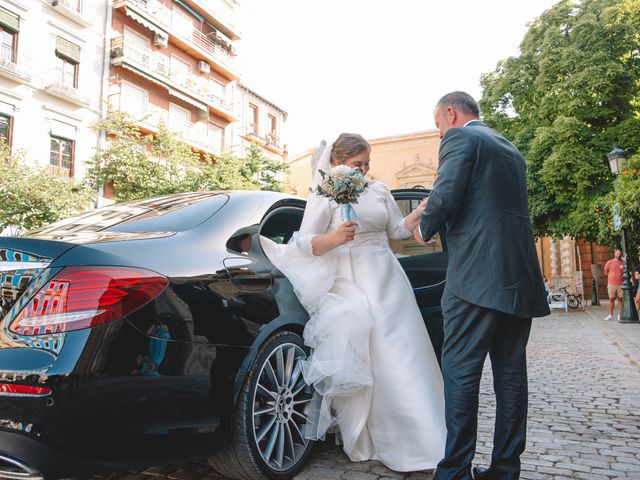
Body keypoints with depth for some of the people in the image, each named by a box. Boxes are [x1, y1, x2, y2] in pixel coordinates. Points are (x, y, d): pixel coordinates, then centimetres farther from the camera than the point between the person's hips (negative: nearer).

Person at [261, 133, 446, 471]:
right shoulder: (324, 196, 0)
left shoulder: (379, 191, 13)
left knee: (400, 358, 4)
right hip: (349, 287, -4)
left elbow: (398, 229, 18)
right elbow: (304, 243, -6)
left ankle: (416, 437, 18)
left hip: (387, 283, 5)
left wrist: (424, 209, 3)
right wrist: (335, 238, -23)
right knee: (361, 362, -6)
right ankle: (369, 441, 8)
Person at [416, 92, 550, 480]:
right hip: (521, 275, 8)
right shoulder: (510, 149, 24)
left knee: (461, 372, -3)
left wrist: (425, 229, 3)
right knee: (511, 372, 10)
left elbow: (447, 193, -15)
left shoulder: (459, 137, 0)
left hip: (477, 275, -8)